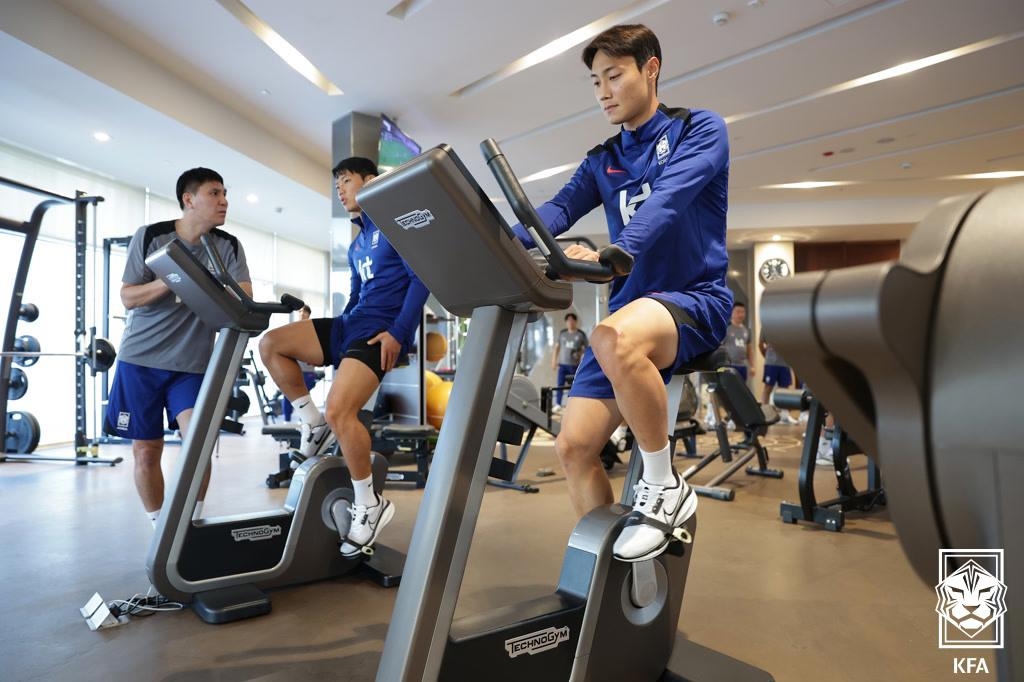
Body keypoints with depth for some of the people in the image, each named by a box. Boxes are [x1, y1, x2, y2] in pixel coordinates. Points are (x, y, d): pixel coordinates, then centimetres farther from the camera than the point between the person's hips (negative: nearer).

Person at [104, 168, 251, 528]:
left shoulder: (229, 246, 0)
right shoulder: (149, 236, -3)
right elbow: (128, 298, -5)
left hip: (192, 363, 0)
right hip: (140, 358, 0)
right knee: (145, 451, 5)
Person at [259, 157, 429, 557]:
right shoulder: (356, 245, 23)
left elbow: (421, 278, -12)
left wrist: (398, 332, -20)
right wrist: (331, 334, 16)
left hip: (384, 330, -9)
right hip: (350, 323, 9)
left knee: (340, 410, -24)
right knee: (270, 344, -2)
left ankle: (369, 505, -7)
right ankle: (313, 422, 8)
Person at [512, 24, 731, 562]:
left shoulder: (700, 129, 2)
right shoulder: (601, 161, 17)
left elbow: (668, 199, -19)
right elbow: (559, 208, -1)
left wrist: (614, 253, -37)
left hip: (694, 299, -5)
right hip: (628, 310, 6)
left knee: (615, 339, -39)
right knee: (573, 448, -5)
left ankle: (665, 487, -17)